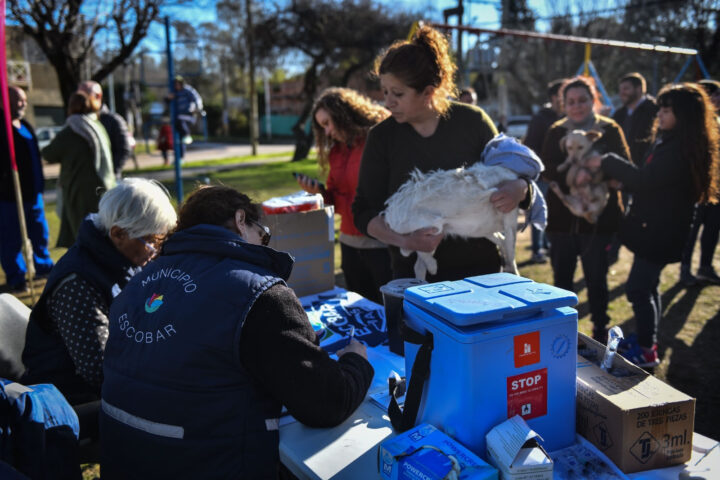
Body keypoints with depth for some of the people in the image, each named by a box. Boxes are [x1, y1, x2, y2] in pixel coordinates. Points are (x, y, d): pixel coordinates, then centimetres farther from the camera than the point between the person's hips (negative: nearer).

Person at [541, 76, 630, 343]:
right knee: (561, 277, 12)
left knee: (596, 278, 8)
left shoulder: (610, 130, 0)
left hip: (599, 218, -2)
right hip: (562, 217, 2)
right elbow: (548, 170, -7)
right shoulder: (556, 132, 4)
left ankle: (600, 331, 25)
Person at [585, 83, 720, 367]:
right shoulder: (670, 141, 11)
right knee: (647, 286, 18)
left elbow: (645, 179, -26)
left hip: (660, 231, -10)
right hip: (655, 226, 10)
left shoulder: (680, 149, -21)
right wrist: (620, 178, 0)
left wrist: (606, 163, -18)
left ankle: (646, 352, 5)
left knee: (638, 289, -6)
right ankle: (648, 341, 30)